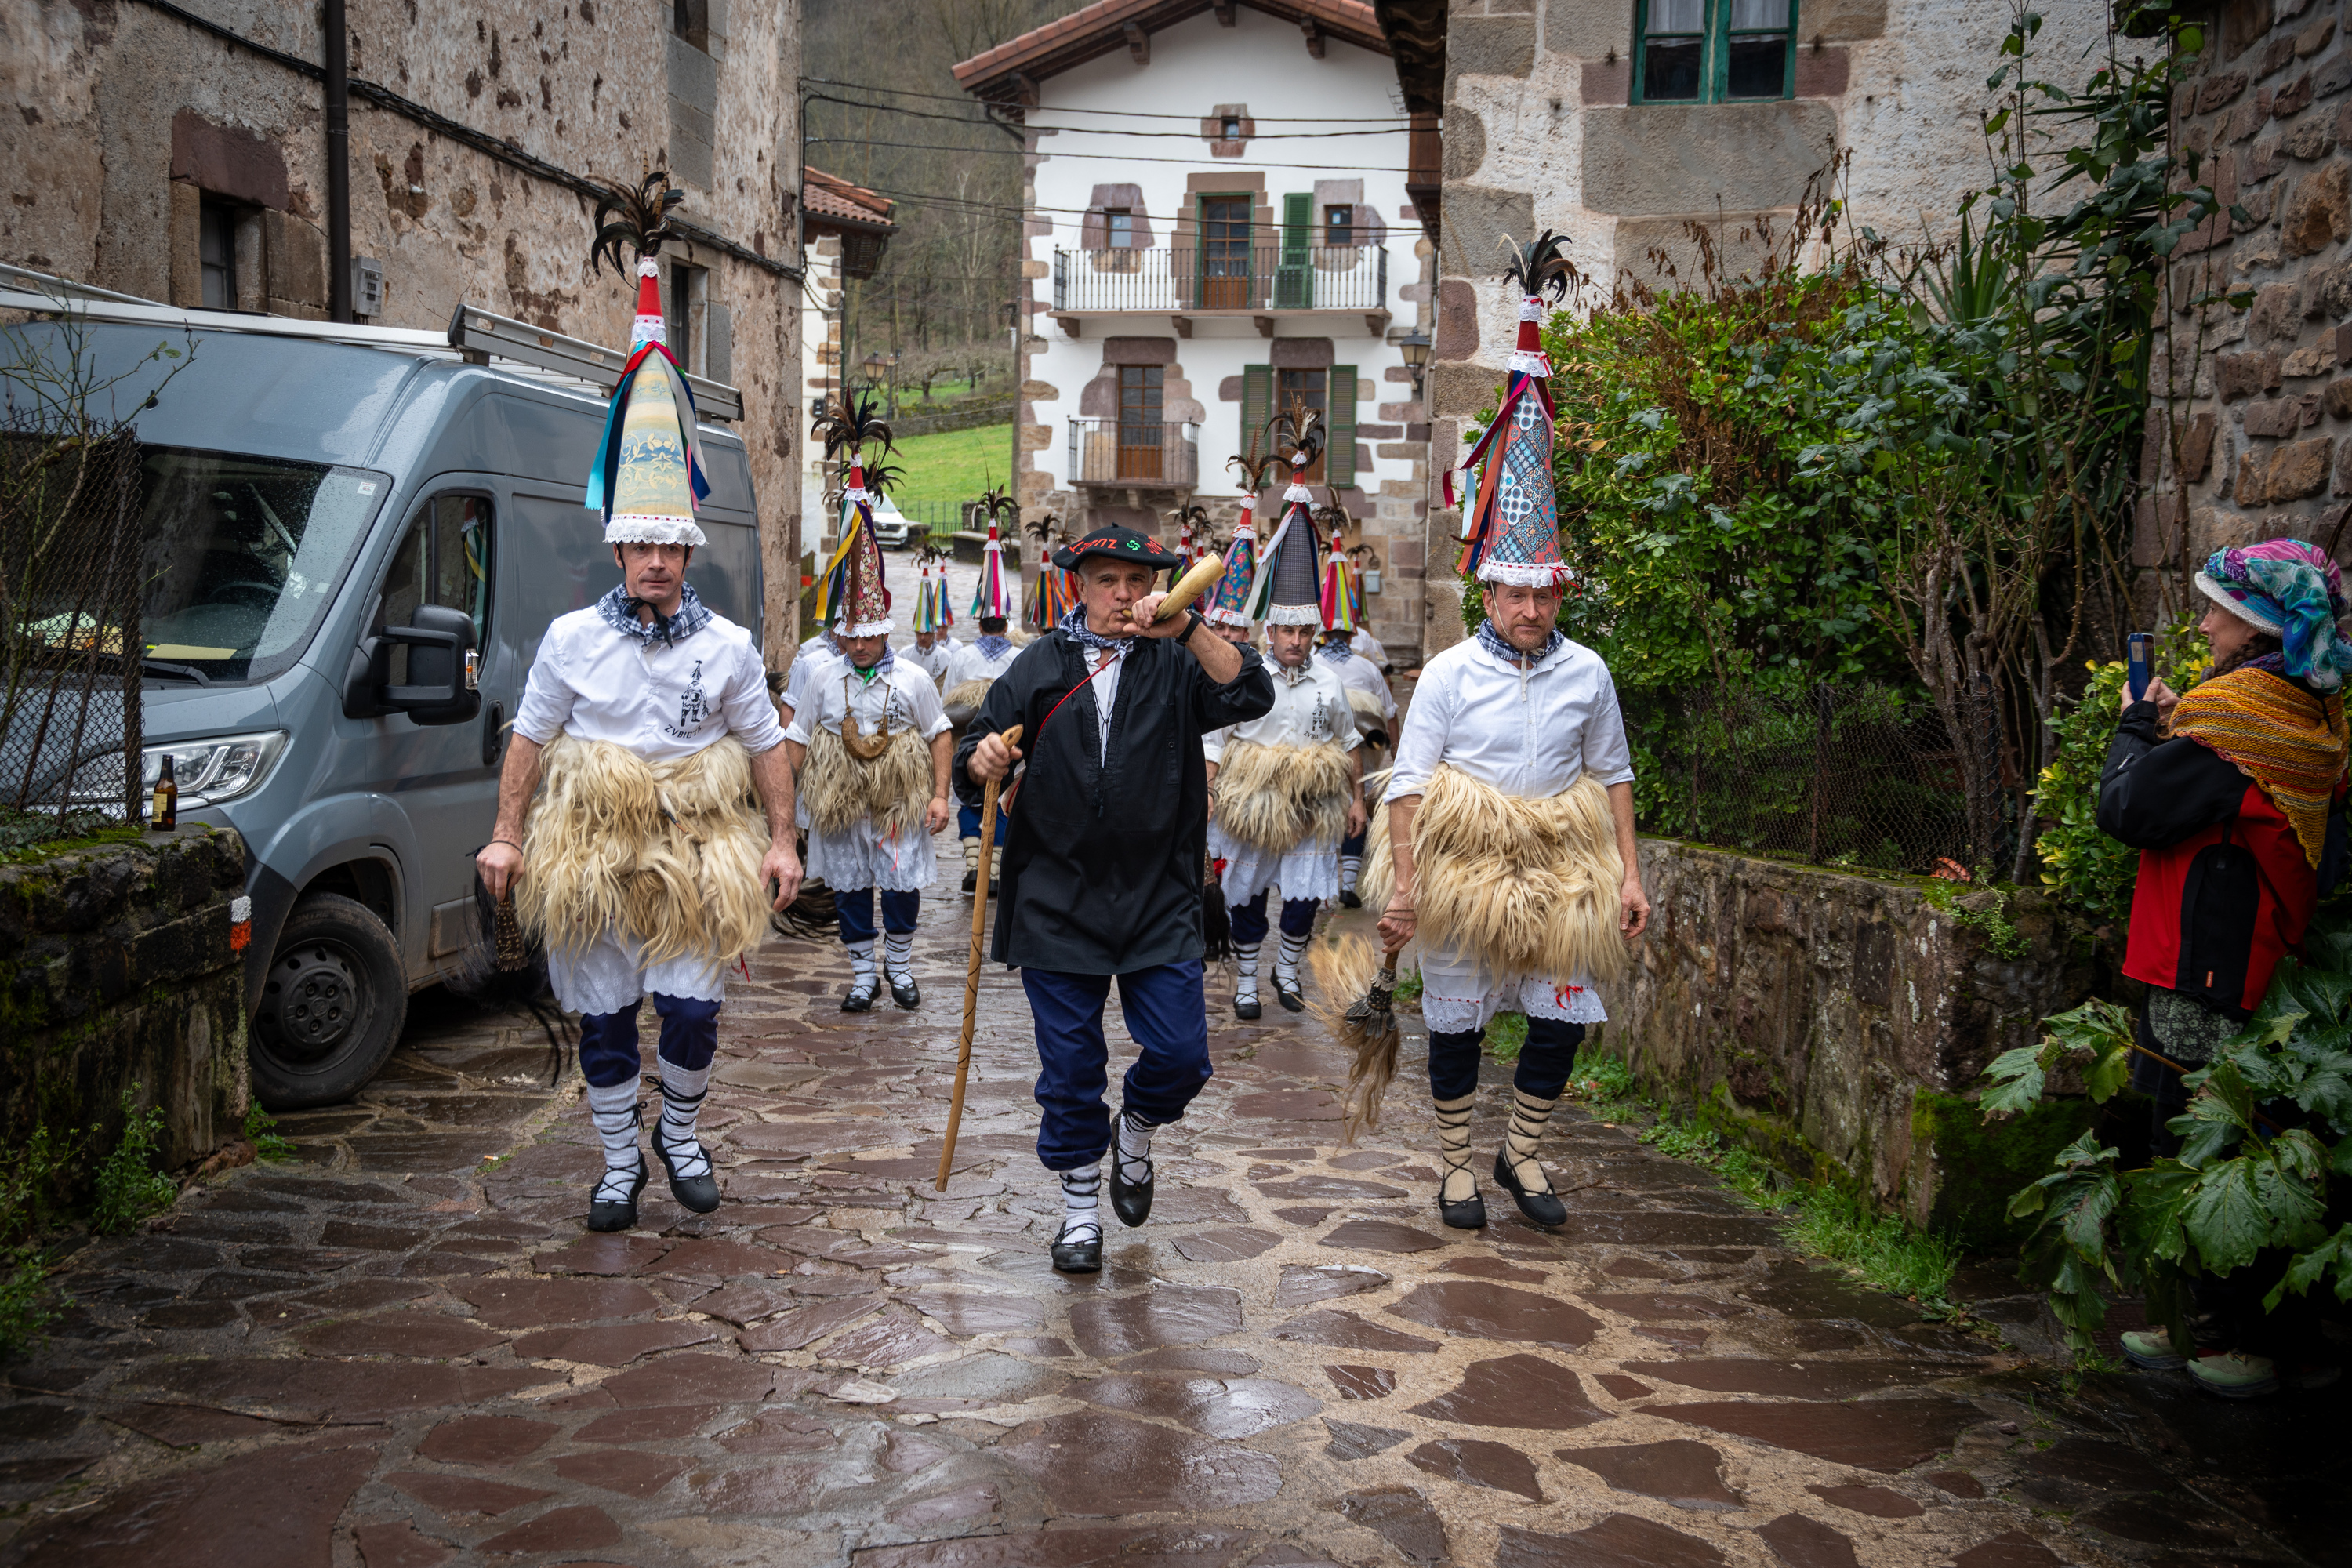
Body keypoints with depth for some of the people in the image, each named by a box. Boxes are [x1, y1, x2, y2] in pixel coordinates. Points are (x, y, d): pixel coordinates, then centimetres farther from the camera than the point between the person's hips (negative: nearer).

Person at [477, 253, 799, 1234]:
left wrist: (781, 841, 0)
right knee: (604, 1022, 7)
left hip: (696, 854, 0)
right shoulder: (571, 638, 2)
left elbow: (766, 744, 7)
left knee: (692, 1013, -2)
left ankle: (679, 1135, 26)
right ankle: (620, 1165, 22)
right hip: (588, 852, 0)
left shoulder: (727, 646, 3)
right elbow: (530, 738, 5)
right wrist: (506, 837, -1)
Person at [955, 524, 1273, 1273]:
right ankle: (1081, 1205, 25)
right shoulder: (1039, 666, 6)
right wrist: (980, 760, -19)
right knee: (1069, 1067, 6)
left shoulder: (1177, 663, 4)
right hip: (1057, 905, 0)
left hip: (1159, 902, 0)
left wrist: (1187, 629, -26)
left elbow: (1251, 695, -15)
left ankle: (1136, 1131, 31)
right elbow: (971, 768, 5)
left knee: (1181, 1055, -2)